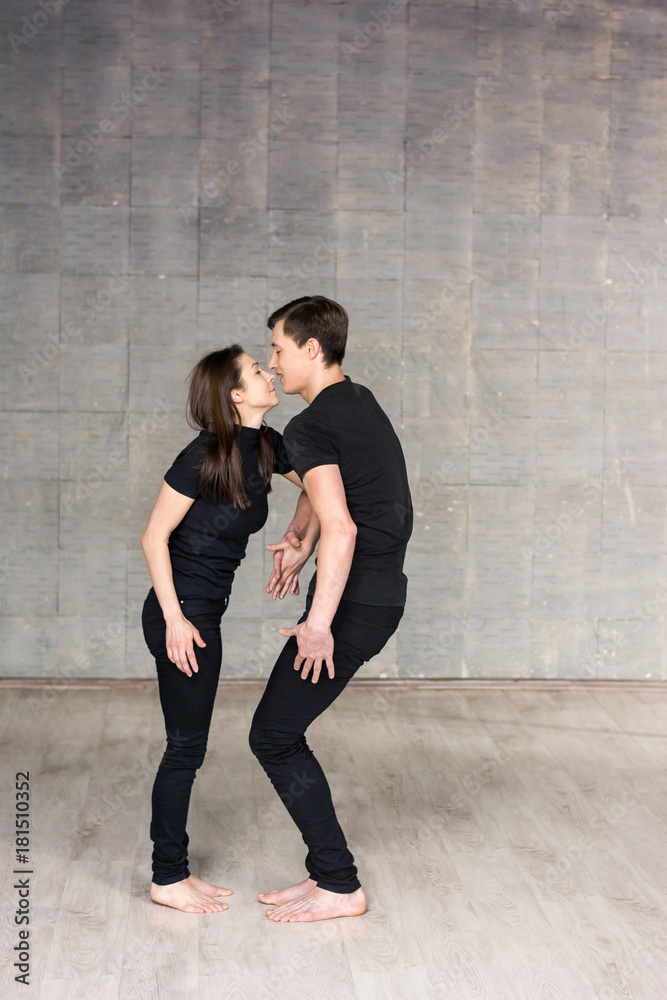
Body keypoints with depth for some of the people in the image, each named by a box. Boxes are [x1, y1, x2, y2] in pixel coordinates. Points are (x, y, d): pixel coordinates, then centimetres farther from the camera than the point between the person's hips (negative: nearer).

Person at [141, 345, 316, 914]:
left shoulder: (266, 446, 4)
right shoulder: (205, 455, -18)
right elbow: (154, 537, -16)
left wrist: (297, 541, 5)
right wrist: (175, 620, -17)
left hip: (205, 611, 8)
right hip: (181, 611, -8)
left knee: (188, 747, 14)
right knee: (186, 746, 0)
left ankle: (175, 870, 25)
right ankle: (168, 879, 13)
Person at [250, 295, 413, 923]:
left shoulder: (310, 429, -16)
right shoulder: (362, 402, 15)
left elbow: (341, 530, -27)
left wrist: (318, 623, -26)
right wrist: (299, 545, 33)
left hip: (353, 603, -10)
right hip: (382, 593, 10)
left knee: (273, 737, -1)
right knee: (283, 733, 14)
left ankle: (340, 887, 6)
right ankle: (325, 873, 19)